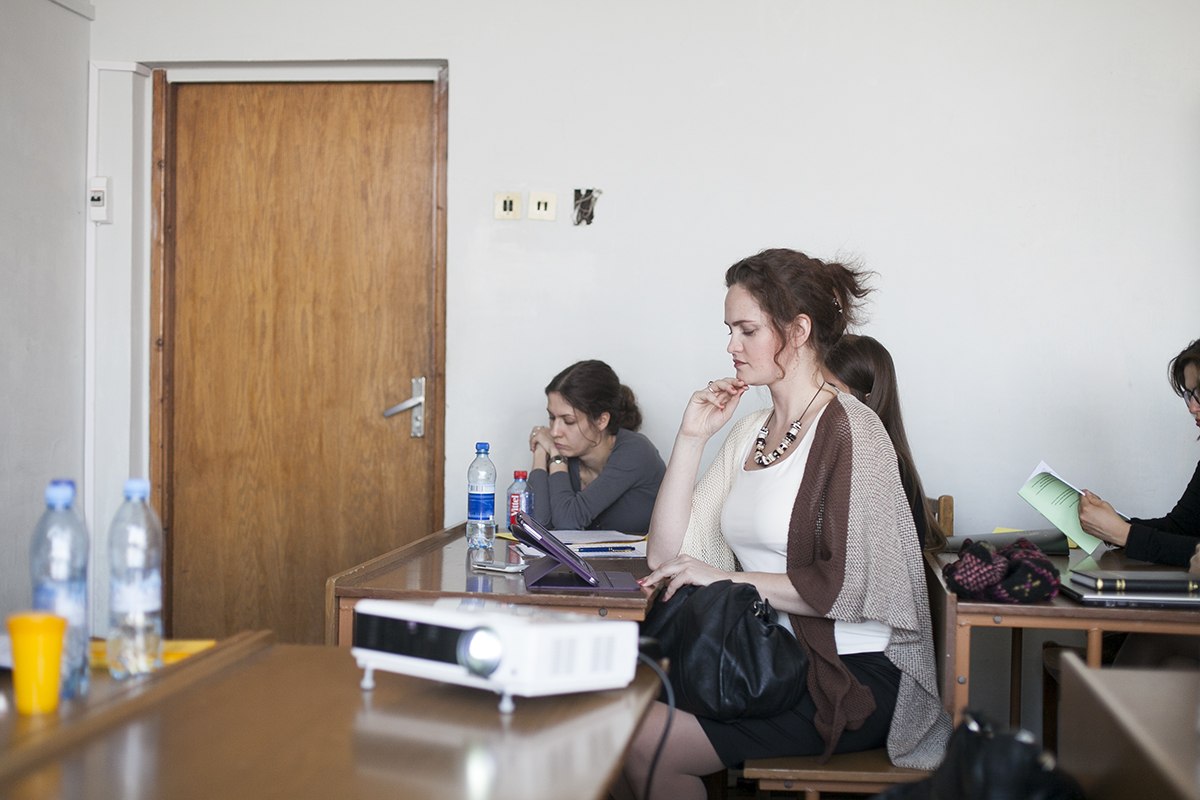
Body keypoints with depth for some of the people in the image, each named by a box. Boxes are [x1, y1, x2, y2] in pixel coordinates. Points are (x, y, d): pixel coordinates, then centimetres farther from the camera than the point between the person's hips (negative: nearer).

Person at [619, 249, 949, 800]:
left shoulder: (849, 431, -11)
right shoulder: (750, 431, 13)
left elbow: (851, 588, -19)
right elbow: (667, 555, 7)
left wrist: (726, 577, -17)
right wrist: (691, 438, 1)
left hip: (850, 678, -7)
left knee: (647, 744, -21)